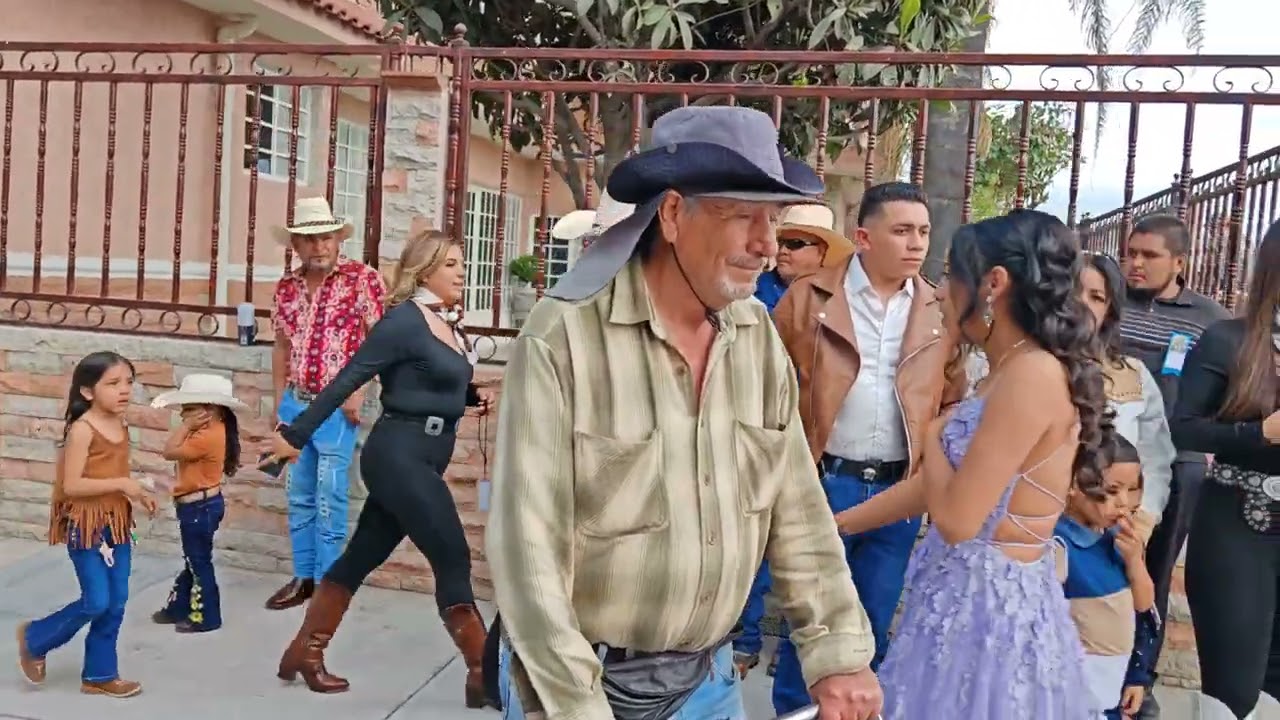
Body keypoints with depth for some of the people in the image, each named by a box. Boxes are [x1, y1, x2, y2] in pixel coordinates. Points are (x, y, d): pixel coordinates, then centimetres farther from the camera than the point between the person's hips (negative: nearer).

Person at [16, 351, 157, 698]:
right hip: (86, 526, -7)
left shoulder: (121, 427, 7)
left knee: (116, 604, 9)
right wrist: (121, 484, -24)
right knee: (96, 602, -4)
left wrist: (137, 493, 4)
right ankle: (34, 638, 22)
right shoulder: (82, 429, -17)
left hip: (116, 524, 7)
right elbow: (71, 485, -22)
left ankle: (99, 674, 22)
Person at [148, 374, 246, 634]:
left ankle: (206, 617, 11)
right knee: (192, 560, 20)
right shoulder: (210, 431, 8)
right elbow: (175, 449, 13)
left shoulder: (208, 436, -25)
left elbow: (169, 452, -23)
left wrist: (186, 425, -20)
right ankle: (178, 608, 34)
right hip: (198, 505, 11)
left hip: (200, 507, -11)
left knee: (199, 562, 1)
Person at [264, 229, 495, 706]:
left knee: (362, 557, 16)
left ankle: (304, 653, 30)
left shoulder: (450, 324, 12)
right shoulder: (405, 320, -12)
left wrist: (472, 396, 4)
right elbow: (347, 380, -14)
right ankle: (484, 674, 0)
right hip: (399, 455, -9)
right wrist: (296, 435, -13)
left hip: (422, 459, 9)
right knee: (453, 559, -8)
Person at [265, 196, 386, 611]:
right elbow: (283, 347, 16)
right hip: (295, 404, 6)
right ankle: (303, 577, 25)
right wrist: (279, 402, 14)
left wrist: (358, 390, -15)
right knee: (299, 498, 13)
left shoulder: (362, 278, -7)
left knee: (329, 500, -2)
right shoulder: (286, 288, 9)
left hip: (337, 407, -5)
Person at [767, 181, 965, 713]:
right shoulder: (808, 298, -4)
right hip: (825, 482, -2)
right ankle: (793, 709, 27)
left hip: (901, 489, 3)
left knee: (877, 624, 14)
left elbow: (953, 403, 11)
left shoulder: (940, 313, 5)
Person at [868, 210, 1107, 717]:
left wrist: (934, 435, -6)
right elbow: (934, 488, 13)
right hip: (970, 597, 9)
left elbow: (955, 519, -23)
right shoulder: (1008, 374, 9)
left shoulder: (1034, 373, -21)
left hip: (990, 606, -9)